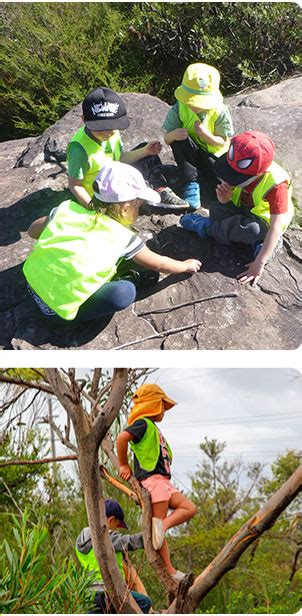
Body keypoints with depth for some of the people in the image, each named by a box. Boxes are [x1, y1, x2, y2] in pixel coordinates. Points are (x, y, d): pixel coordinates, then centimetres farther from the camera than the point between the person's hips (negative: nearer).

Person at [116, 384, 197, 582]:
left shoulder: (153, 428, 22)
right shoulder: (143, 424, -8)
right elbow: (122, 438, -24)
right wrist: (124, 465, -14)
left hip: (163, 480, 9)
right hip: (153, 478, -9)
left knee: (189, 508, 5)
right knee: (159, 522, -11)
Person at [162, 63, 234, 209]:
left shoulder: (220, 112, -17)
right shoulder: (178, 110, -14)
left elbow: (223, 142, -12)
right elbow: (167, 139, -12)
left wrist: (205, 134, -33)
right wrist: (173, 135, -38)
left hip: (214, 155, -1)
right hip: (190, 156, 1)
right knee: (178, 139, -32)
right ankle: (191, 184, -22)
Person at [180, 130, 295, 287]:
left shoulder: (276, 184, -36)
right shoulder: (238, 168, -22)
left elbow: (276, 228, -36)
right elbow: (225, 202, -8)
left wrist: (259, 263, -39)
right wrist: (224, 196, -35)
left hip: (265, 220, -5)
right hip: (243, 209, 5)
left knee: (251, 229, -36)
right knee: (216, 209, -22)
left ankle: (206, 227, -7)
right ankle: (258, 243, -11)